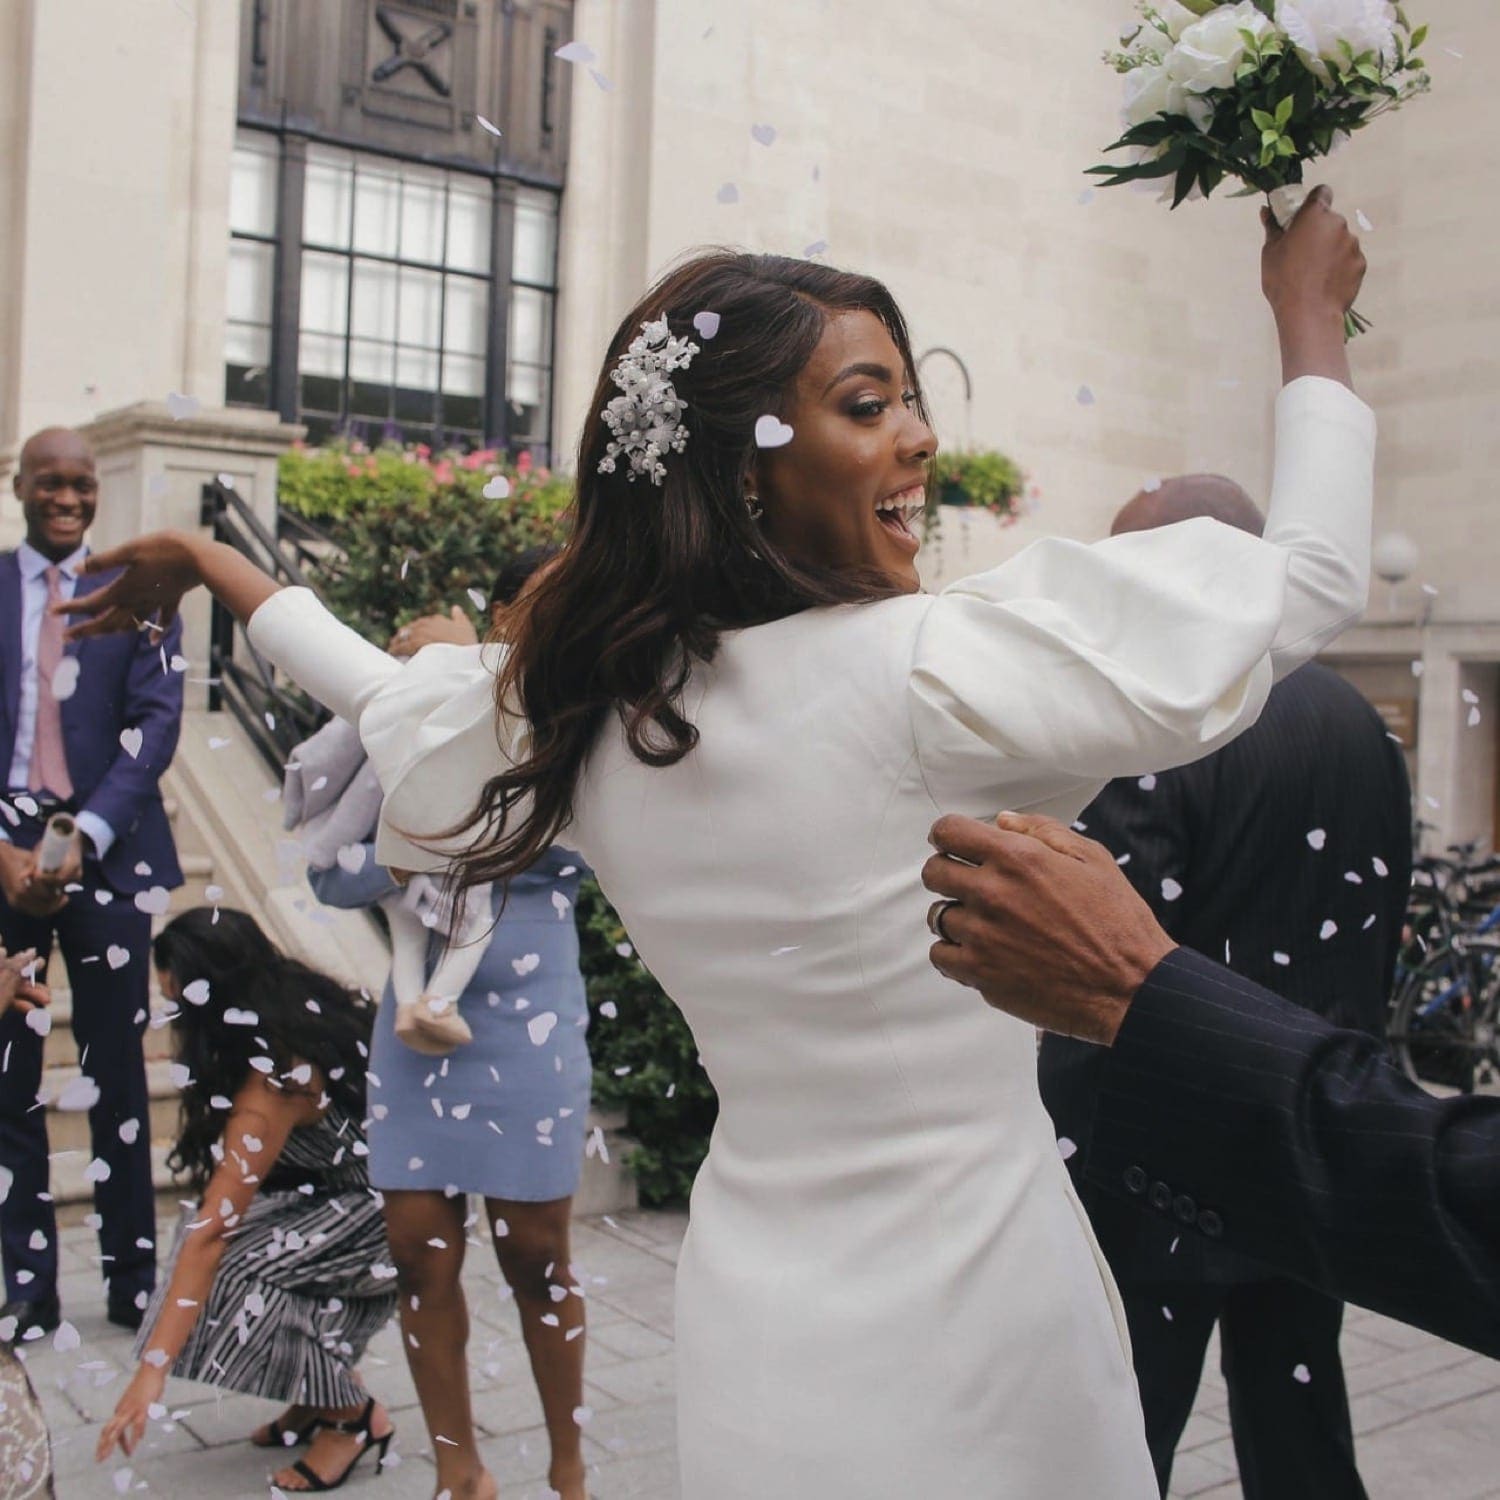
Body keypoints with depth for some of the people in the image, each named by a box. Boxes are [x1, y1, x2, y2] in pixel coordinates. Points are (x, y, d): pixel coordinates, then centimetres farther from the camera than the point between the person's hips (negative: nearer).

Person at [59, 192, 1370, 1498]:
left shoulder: (583, 704, -5)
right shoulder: (927, 671, -23)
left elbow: (400, 702, 17)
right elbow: (1313, 579, -15)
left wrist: (210, 565, 34)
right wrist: (1312, 316, 1)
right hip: (964, 1323, -5)